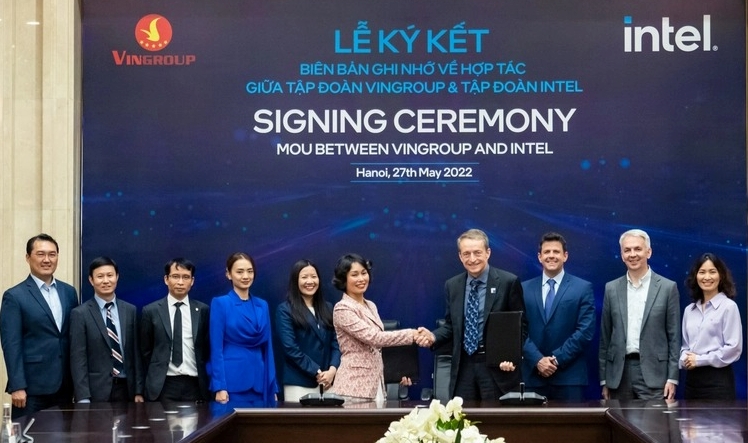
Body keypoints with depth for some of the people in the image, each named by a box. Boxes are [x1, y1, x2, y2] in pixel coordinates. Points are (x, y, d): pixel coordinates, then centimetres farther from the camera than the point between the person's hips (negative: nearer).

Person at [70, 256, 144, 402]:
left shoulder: (130, 310, 9)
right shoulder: (80, 314, -3)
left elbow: (135, 353, 10)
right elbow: (78, 359, -7)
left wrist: (139, 391, 5)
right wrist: (83, 399, -13)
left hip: (126, 389, 3)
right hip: (96, 391, -3)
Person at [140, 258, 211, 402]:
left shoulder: (203, 310, 6)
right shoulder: (151, 311, 3)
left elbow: (206, 348, 11)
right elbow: (146, 350, 9)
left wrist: (204, 381, 7)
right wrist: (156, 377, 8)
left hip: (195, 385, 1)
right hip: (163, 386, -1)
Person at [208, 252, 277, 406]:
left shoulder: (262, 306, 13)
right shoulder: (220, 303, -2)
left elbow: (267, 348, 14)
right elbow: (216, 349, -7)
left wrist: (273, 388, 9)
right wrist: (219, 387, -14)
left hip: (259, 384, 5)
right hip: (232, 382, -5)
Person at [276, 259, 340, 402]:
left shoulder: (327, 309, 16)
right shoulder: (285, 310, 0)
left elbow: (336, 342, 8)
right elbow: (290, 348, -9)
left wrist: (332, 370, -9)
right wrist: (317, 372, -12)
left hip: (327, 381, 4)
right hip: (298, 383, -4)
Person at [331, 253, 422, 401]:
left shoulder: (371, 306, 15)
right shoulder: (342, 309, -12)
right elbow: (373, 337, -22)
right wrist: (412, 334, -24)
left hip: (375, 383, 8)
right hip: (354, 385, -8)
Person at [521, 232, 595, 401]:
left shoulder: (583, 288, 4)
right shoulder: (525, 289, 10)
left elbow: (585, 331, -4)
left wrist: (557, 359, -11)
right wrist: (538, 360, -10)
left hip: (570, 377, -2)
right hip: (533, 376, 2)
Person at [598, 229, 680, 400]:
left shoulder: (667, 287, 2)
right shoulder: (612, 289, 9)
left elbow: (674, 336, 1)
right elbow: (605, 337, 11)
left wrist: (672, 378, -5)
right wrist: (604, 380, 7)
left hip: (653, 372, -3)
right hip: (619, 373, 3)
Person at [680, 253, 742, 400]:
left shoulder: (728, 306, -4)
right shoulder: (689, 310, 14)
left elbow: (734, 348, -10)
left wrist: (699, 360, -10)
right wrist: (685, 359, -3)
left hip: (718, 380, -5)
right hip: (692, 379, 5)